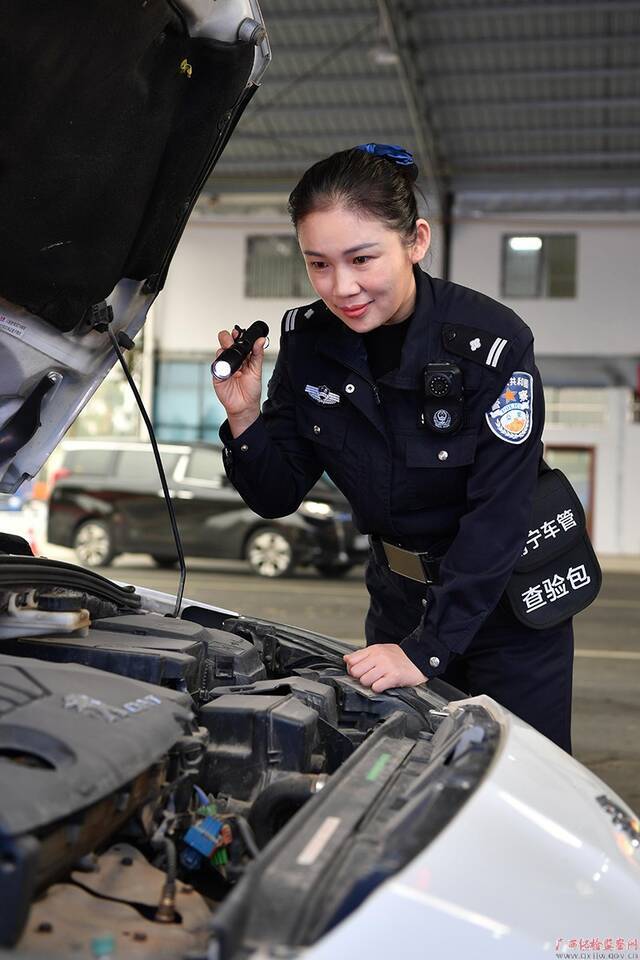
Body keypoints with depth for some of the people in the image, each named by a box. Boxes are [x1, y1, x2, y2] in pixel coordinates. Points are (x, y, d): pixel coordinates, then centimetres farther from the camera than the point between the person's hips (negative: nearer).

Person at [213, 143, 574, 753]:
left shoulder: (493, 343, -24)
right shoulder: (307, 341, -10)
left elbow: (497, 515, -25)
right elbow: (277, 497, -5)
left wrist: (426, 649, -28)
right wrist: (243, 419, -24)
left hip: (509, 600, -4)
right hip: (399, 597, 4)